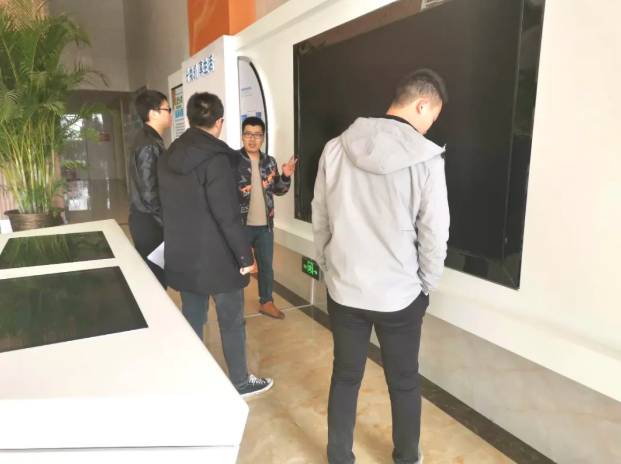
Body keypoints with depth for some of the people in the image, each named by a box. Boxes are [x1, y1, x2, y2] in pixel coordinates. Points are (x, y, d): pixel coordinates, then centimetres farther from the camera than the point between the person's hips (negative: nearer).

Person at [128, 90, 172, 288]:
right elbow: (150, 194, -23)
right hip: (149, 221, -9)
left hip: (147, 219, 9)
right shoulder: (149, 145, -19)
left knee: (151, 275, 17)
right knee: (155, 277, 0)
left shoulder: (148, 139, 12)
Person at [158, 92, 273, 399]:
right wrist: (245, 256, -12)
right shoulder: (215, 159, -19)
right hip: (216, 258, -7)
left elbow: (168, 208, 14)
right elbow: (228, 216, -21)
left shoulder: (169, 157, 6)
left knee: (192, 319, 18)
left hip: (182, 256, 7)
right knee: (231, 322, 8)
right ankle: (240, 383, 23)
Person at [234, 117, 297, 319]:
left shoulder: (269, 162, 5)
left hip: (265, 224, 5)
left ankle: (267, 302, 35)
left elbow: (278, 190, 12)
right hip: (241, 224, -5)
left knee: (266, 265, 17)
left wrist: (286, 177, -5)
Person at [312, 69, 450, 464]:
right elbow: (434, 236, -9)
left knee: (345, 377, 19)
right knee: (404, 383, 19)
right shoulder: (426, 159, -14)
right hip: (400, 295, -2)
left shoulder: (336, 149, -4)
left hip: (344, 291, 3)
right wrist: (426, 287, 7)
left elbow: (320, 220, 2)